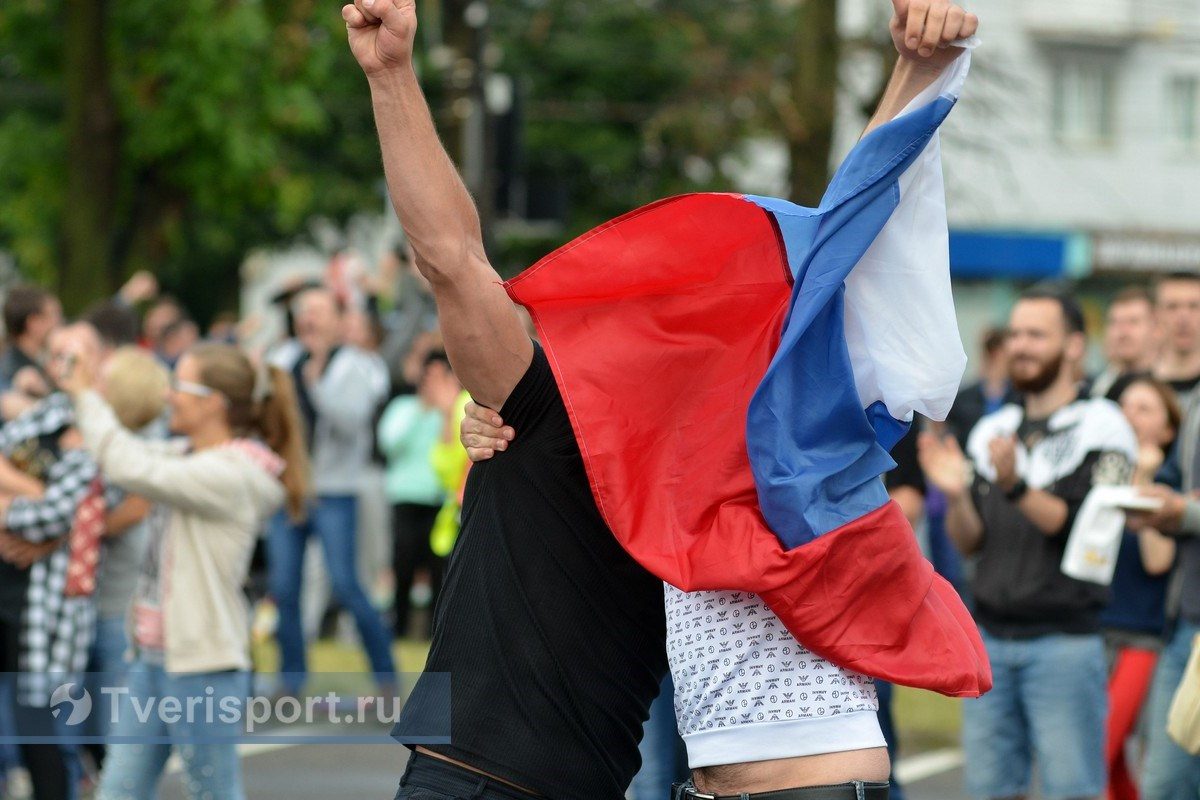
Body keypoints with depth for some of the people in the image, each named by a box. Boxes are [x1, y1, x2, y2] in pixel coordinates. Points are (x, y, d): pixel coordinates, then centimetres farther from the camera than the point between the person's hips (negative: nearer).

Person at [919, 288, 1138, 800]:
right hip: (991, 638, 6)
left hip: (1065, 640, -6)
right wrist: (956, 494, -8)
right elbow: (969, 542, 11)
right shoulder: (993, 431, 15)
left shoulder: (1101, 428, -2)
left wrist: (1017, 488, -25)